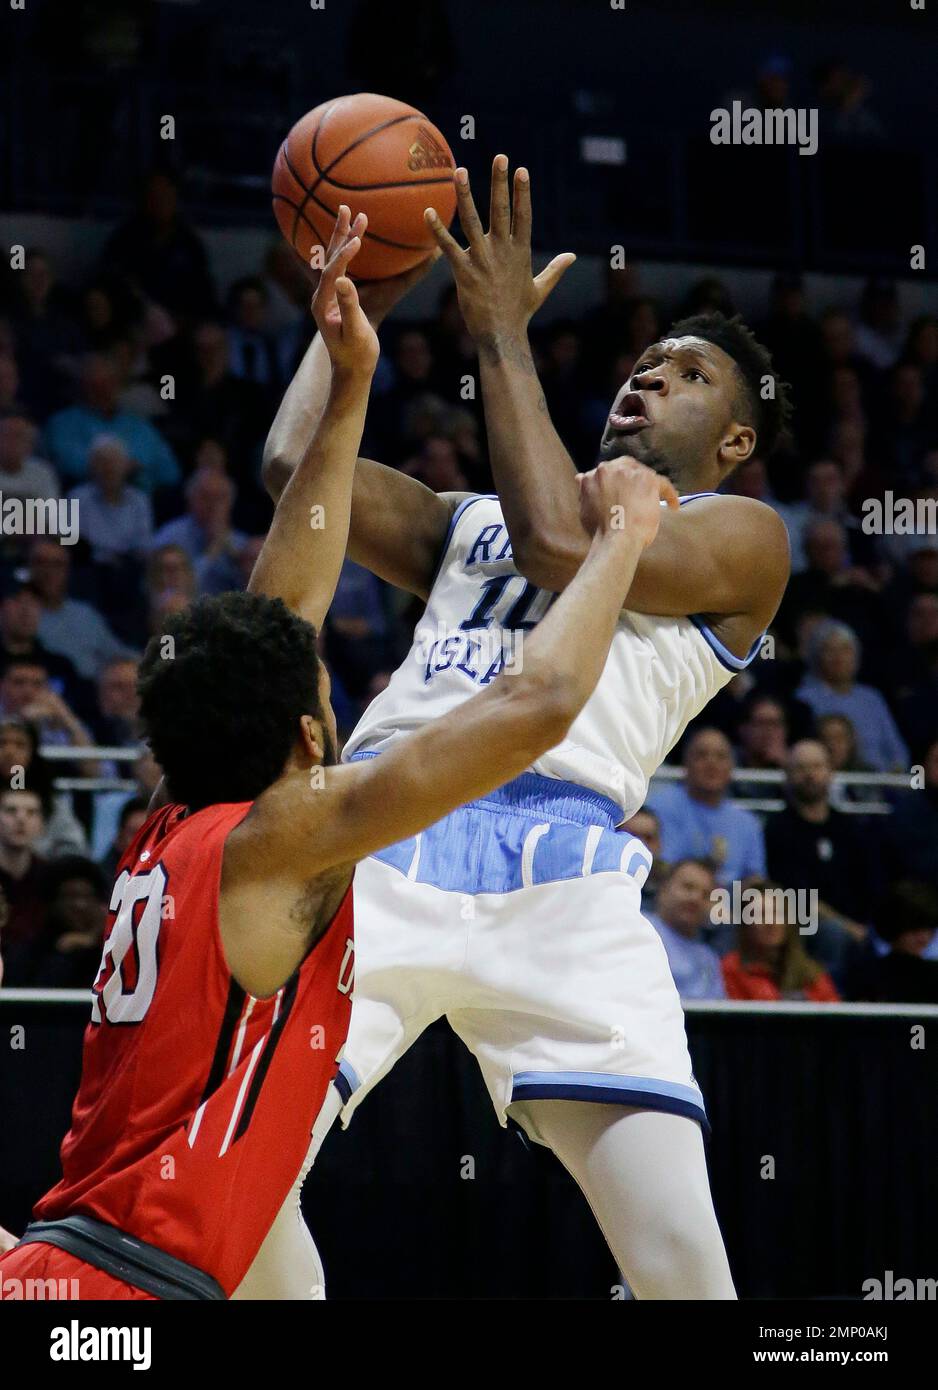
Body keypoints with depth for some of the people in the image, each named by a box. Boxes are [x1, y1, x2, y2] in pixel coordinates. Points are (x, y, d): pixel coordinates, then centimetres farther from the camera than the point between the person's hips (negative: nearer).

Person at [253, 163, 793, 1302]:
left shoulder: (740, 534, 14)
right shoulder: (476, 521, 32)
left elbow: (562, 549, -3)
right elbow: (297, 465, 21)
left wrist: (503, 334, 3)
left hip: (559, 872, -4)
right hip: (380, 842, 4)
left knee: (680, 1256, -17)